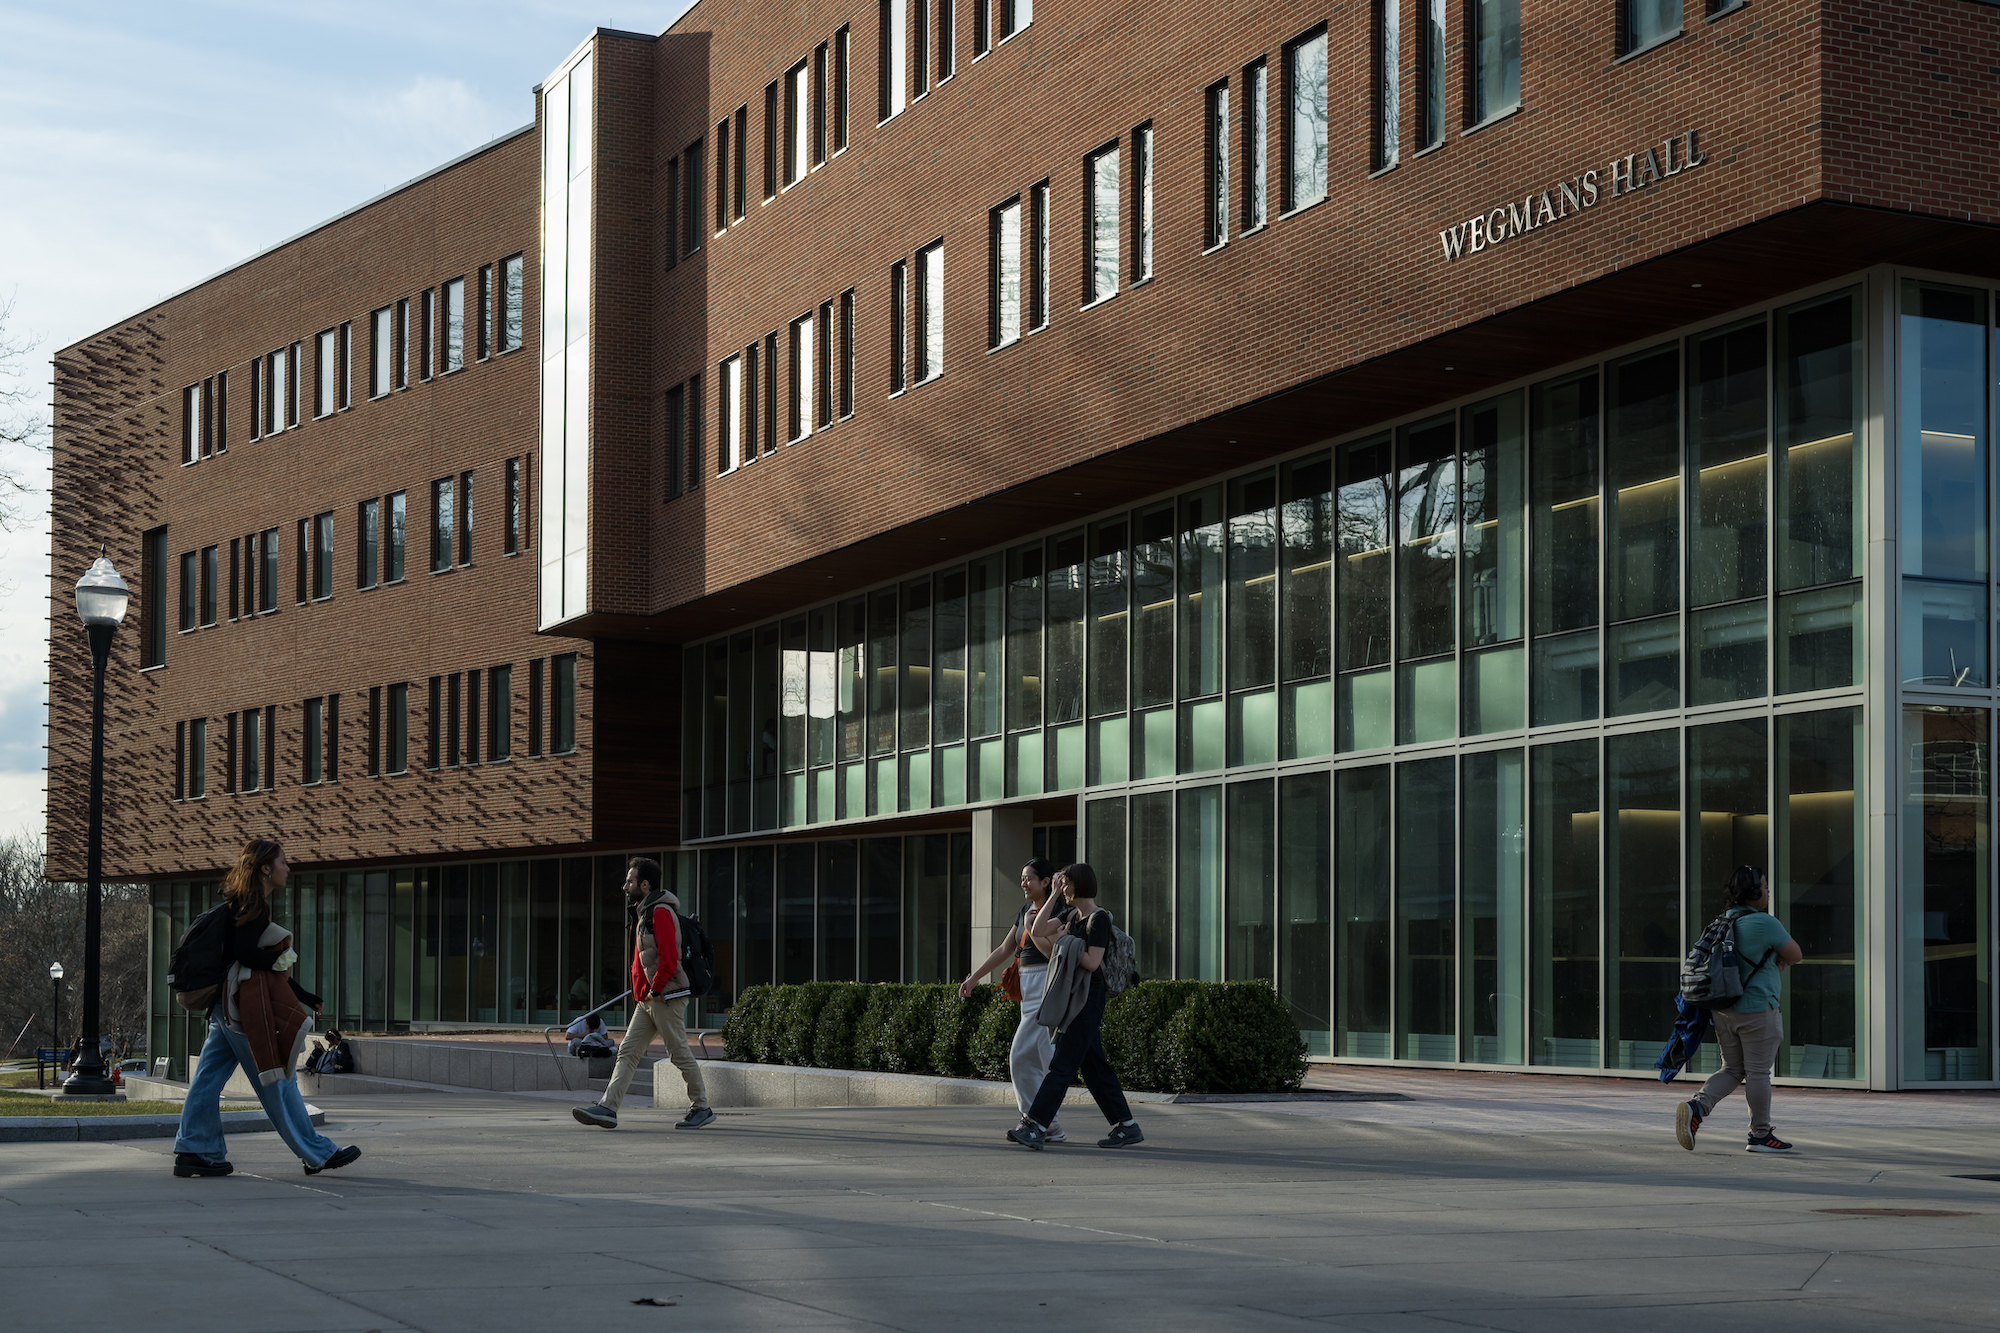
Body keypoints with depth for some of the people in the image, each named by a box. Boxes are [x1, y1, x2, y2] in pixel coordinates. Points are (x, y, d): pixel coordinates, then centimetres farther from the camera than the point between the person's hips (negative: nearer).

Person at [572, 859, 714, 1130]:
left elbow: (669, 956, -22)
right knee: (627, 1051, 1)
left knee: (679, 1053, -2)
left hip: (667, 997, -10)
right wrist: (640, 993, 18)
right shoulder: (646, 913, 19)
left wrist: (656, 989, -17)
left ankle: (701, 1109, 8)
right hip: (647, 999, 10)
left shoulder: (661, 913, -13)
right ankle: (608, 1108, -5)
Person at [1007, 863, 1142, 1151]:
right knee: (1094, 1066, 9)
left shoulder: (1099, 919, -11)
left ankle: (1035, 1127, -16)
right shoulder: (1071, 913, 15)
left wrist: (1064, 941, -9)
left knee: (1062, 1064, -12)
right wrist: (1054, 894, 7)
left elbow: (1092, 963, -20)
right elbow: (1038, 932, 8)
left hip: (1088, 996, -9)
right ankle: (1127, 1127, 14)